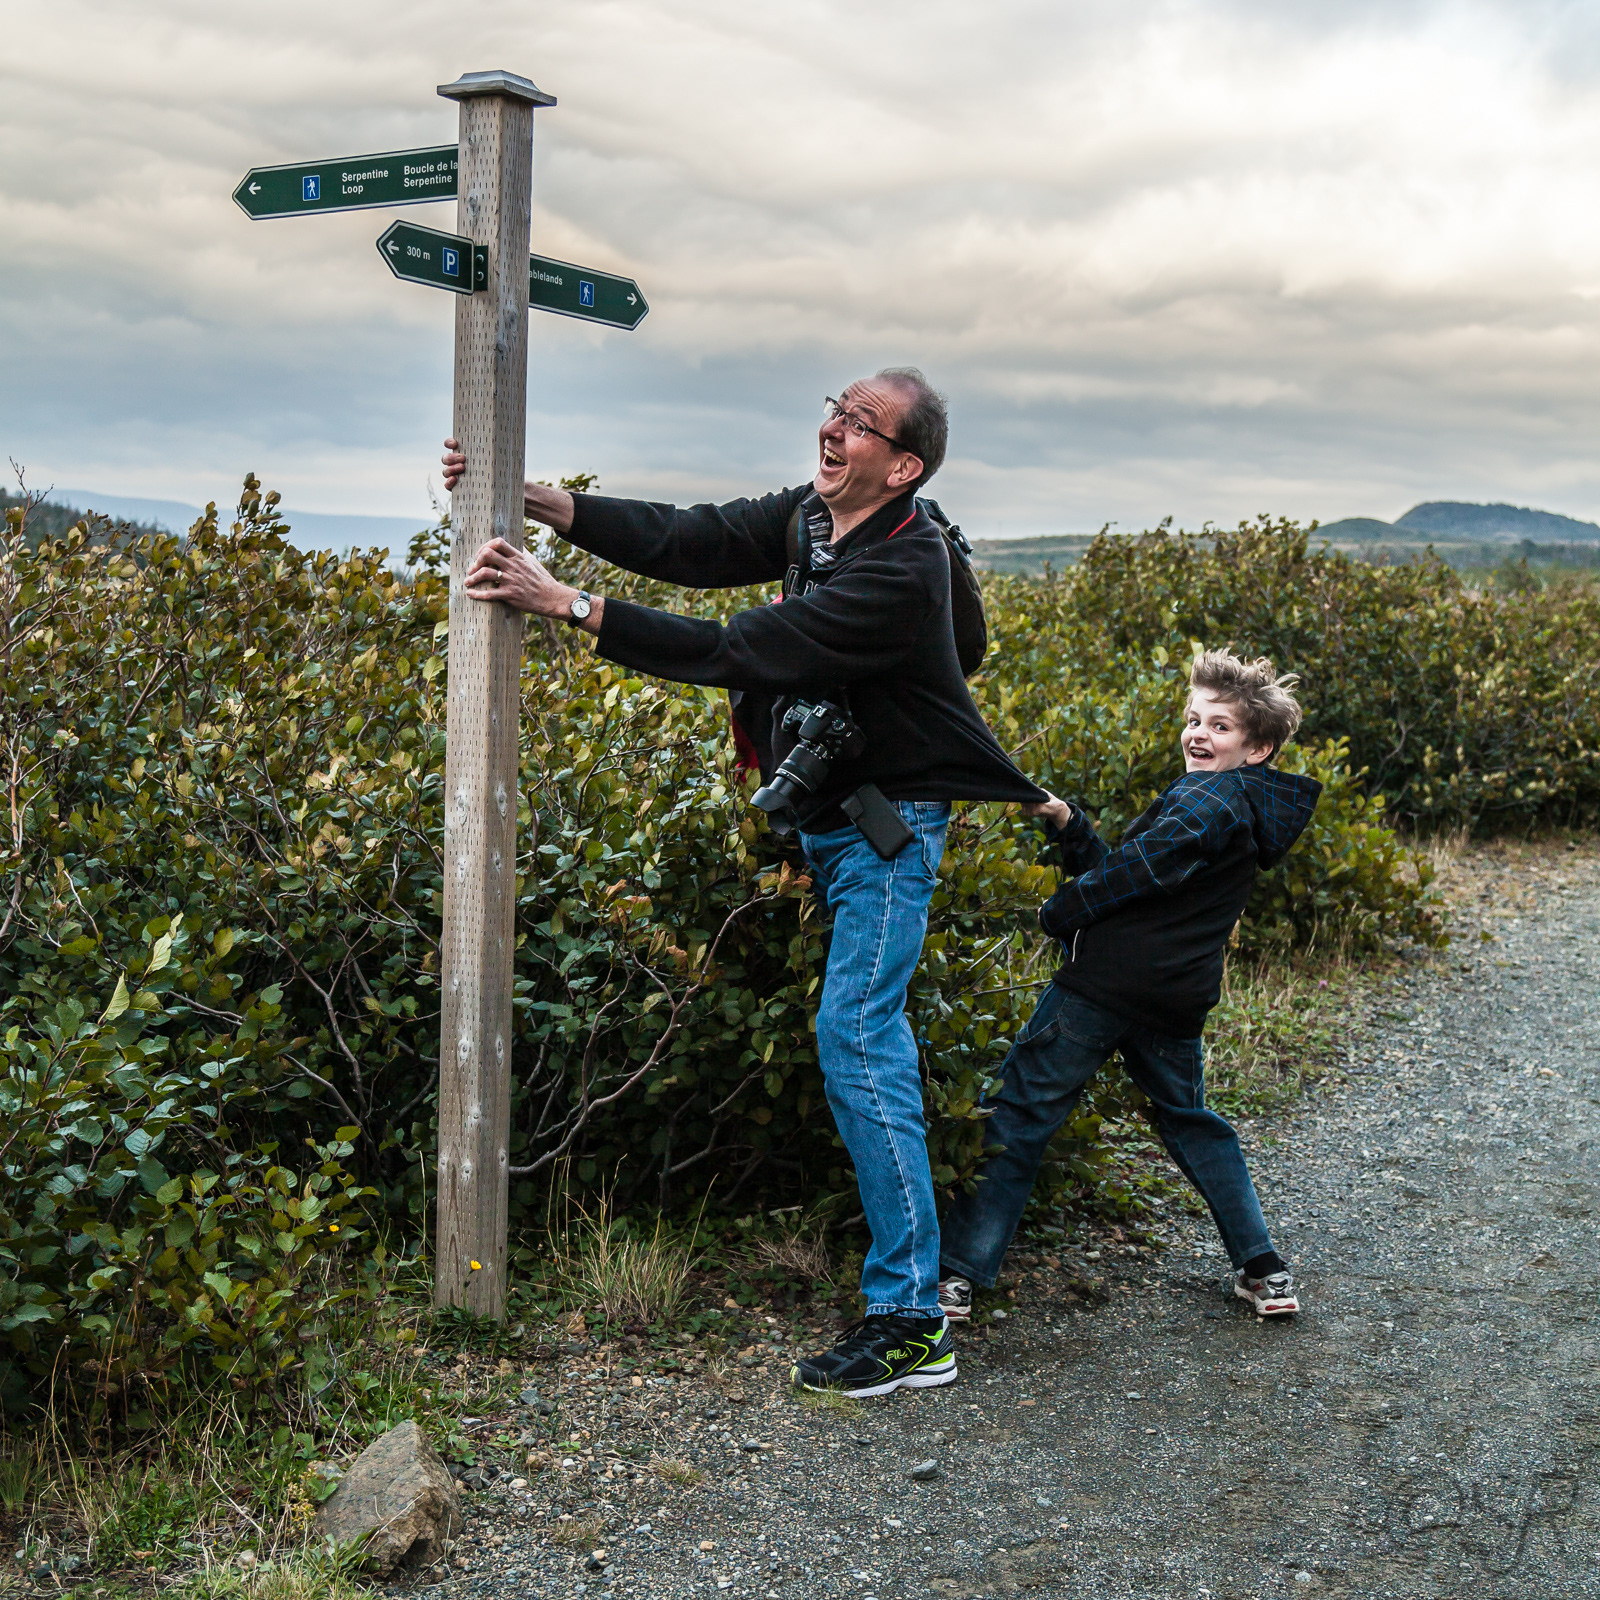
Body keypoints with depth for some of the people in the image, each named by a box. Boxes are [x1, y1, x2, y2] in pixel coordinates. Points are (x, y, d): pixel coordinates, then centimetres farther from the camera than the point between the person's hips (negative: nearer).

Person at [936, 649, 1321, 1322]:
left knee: (1020, 1112, -2)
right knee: (1190, 1122, 26)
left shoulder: (1214, 794, -7)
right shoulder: (1251, 810, 22)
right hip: (1177, 1002, 9)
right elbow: (1120, 869, 20)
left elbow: (1156, 858, -24)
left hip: (1107, 982, -9)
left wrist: (1064, 910, -15)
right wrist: (1071, 827, 7)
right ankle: (1265, 1270, 24)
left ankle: (955, 1273, -3)